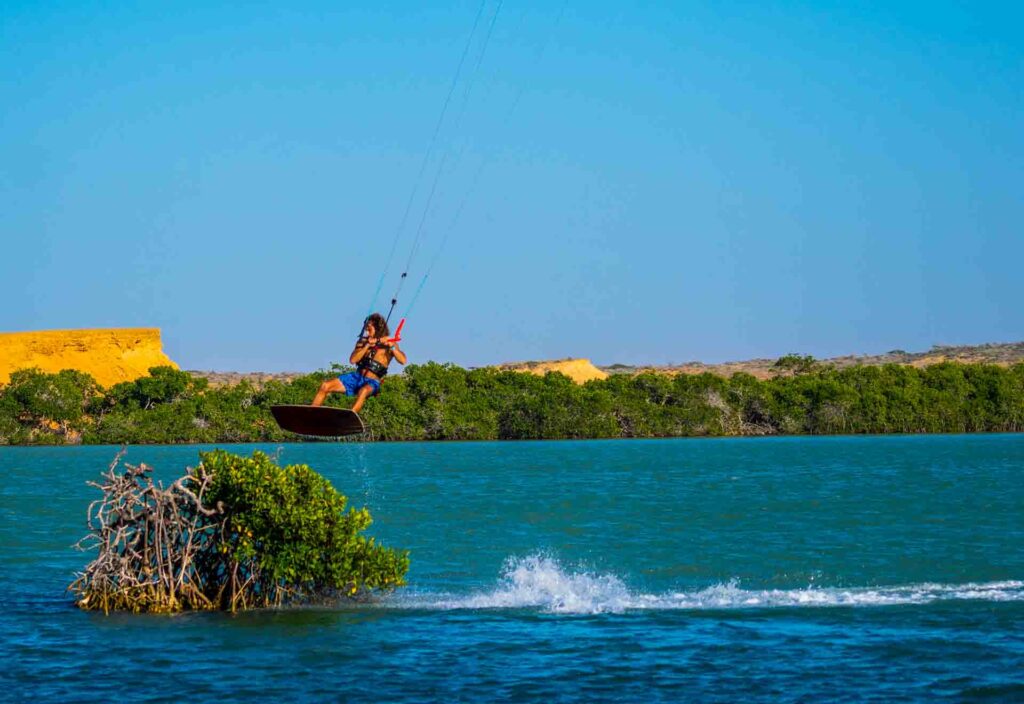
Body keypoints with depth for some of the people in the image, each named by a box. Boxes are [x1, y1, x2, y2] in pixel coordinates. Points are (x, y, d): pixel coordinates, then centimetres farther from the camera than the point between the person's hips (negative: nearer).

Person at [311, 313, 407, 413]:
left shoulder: (390, 344, 1)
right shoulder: (363, 341, 12)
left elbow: (402, 360, -14)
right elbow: (352, 360, -2)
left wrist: (391, 346, -23)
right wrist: (367, 346, -10)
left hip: (372, 382, -5)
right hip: (356, 377, 5)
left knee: (363, 391, -41)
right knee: (325, 386, -11)